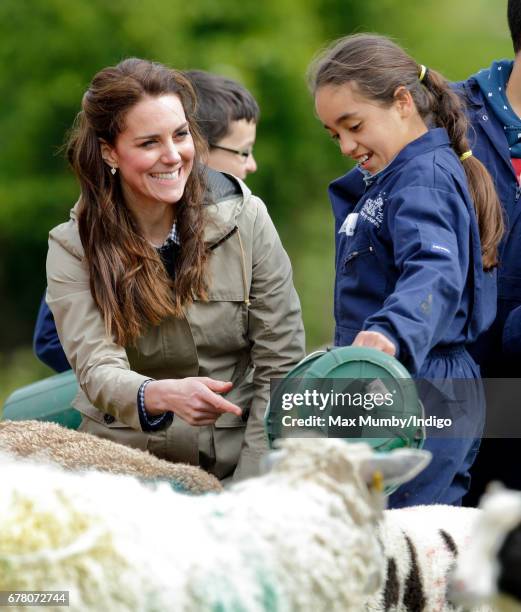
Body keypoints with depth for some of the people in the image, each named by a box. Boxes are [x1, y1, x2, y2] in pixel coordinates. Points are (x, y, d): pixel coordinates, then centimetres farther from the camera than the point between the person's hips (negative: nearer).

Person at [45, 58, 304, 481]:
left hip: (233, 466, 1)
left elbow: (280, 367, 1)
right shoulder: (73, 249, -1)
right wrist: (163, 395, -35)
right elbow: (97, 371, -13)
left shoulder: (246, 219, 1)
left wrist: (249, 490, -8)